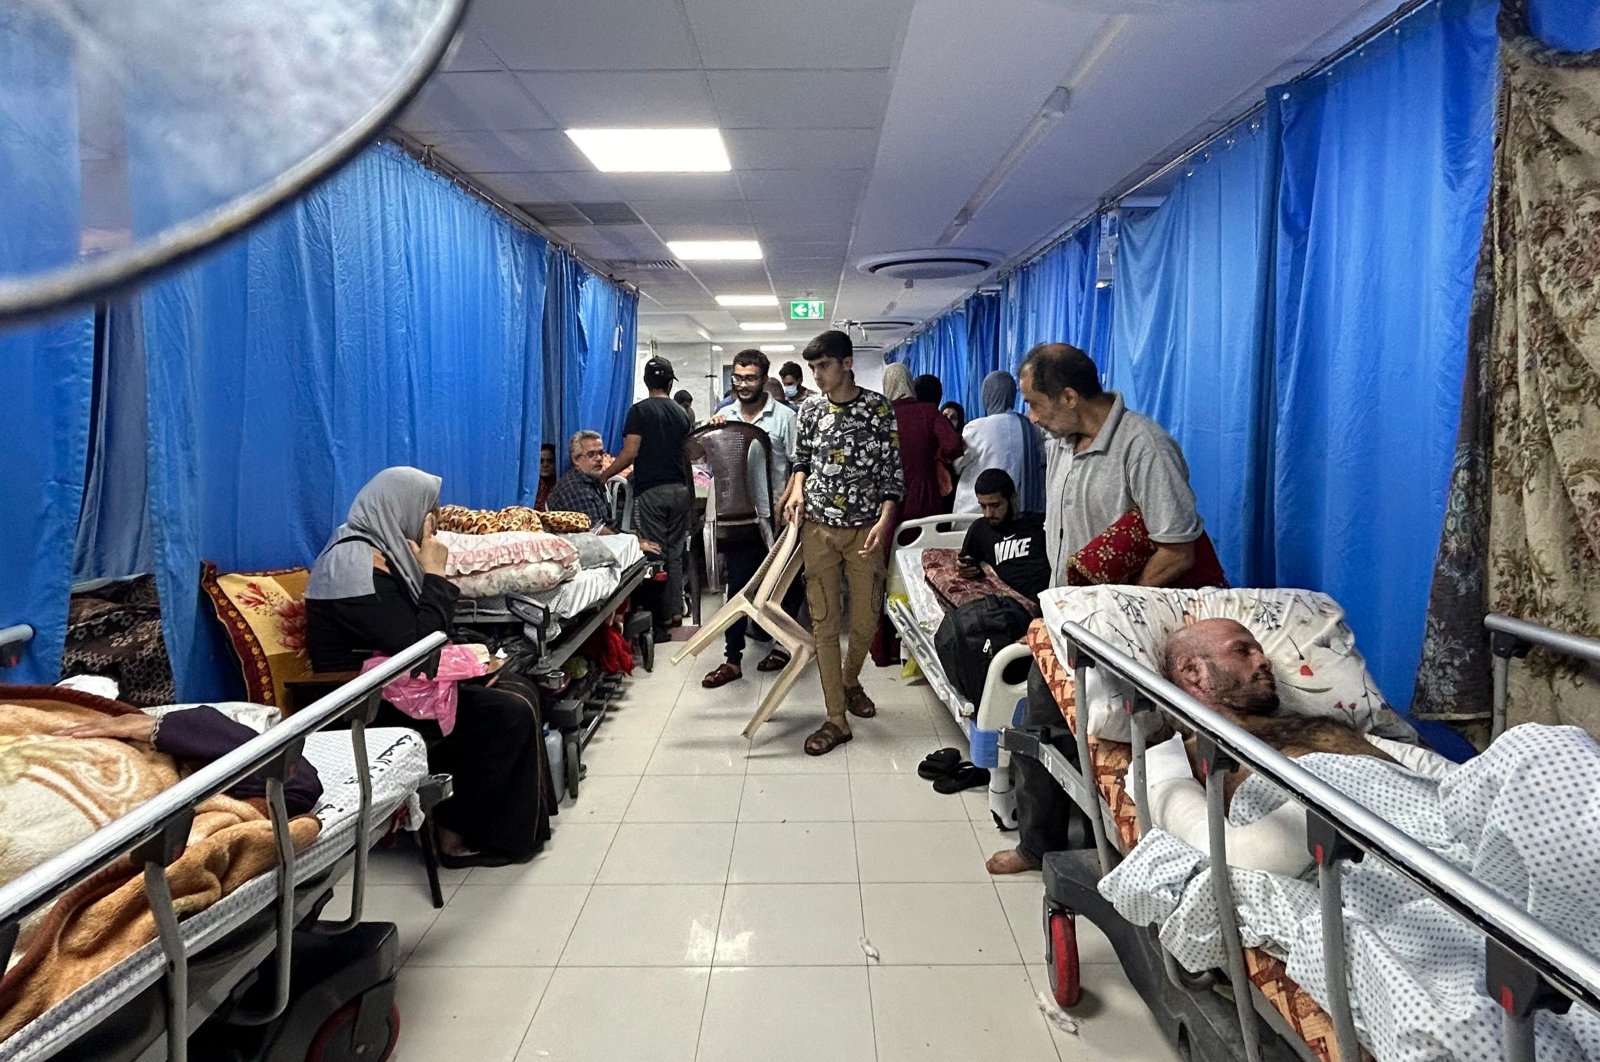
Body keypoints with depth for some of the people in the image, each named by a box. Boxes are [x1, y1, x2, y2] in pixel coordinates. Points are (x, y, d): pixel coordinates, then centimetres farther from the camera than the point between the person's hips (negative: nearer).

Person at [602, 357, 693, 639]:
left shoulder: (640, 411, -6)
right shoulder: (682, 413, 10)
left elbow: (630, 453, -13)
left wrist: (604, 476, -2)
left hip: (650, 491, -5)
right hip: (679, 490, 5)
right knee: (674, 553, 12)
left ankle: (660, 621, -1)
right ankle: (675, 611, 17)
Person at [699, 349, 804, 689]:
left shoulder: (784, 417, -5)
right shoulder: (725, 416, 8)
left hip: (775, 517, -3)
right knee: (737, 586, 6)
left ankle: (783, 643, 29)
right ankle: (733, 659, 11)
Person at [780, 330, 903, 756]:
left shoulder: (878, 408, -5)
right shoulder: (810, 409, 5)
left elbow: (893, 470, -5)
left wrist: (883, 521, -16)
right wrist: (798, 489, -2)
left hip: (865, 529, -2)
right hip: (818, 528, 2)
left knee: (865, 620, 6)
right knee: (824, 623, 1)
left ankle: (850, 680, 38)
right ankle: (837, 719, 9)